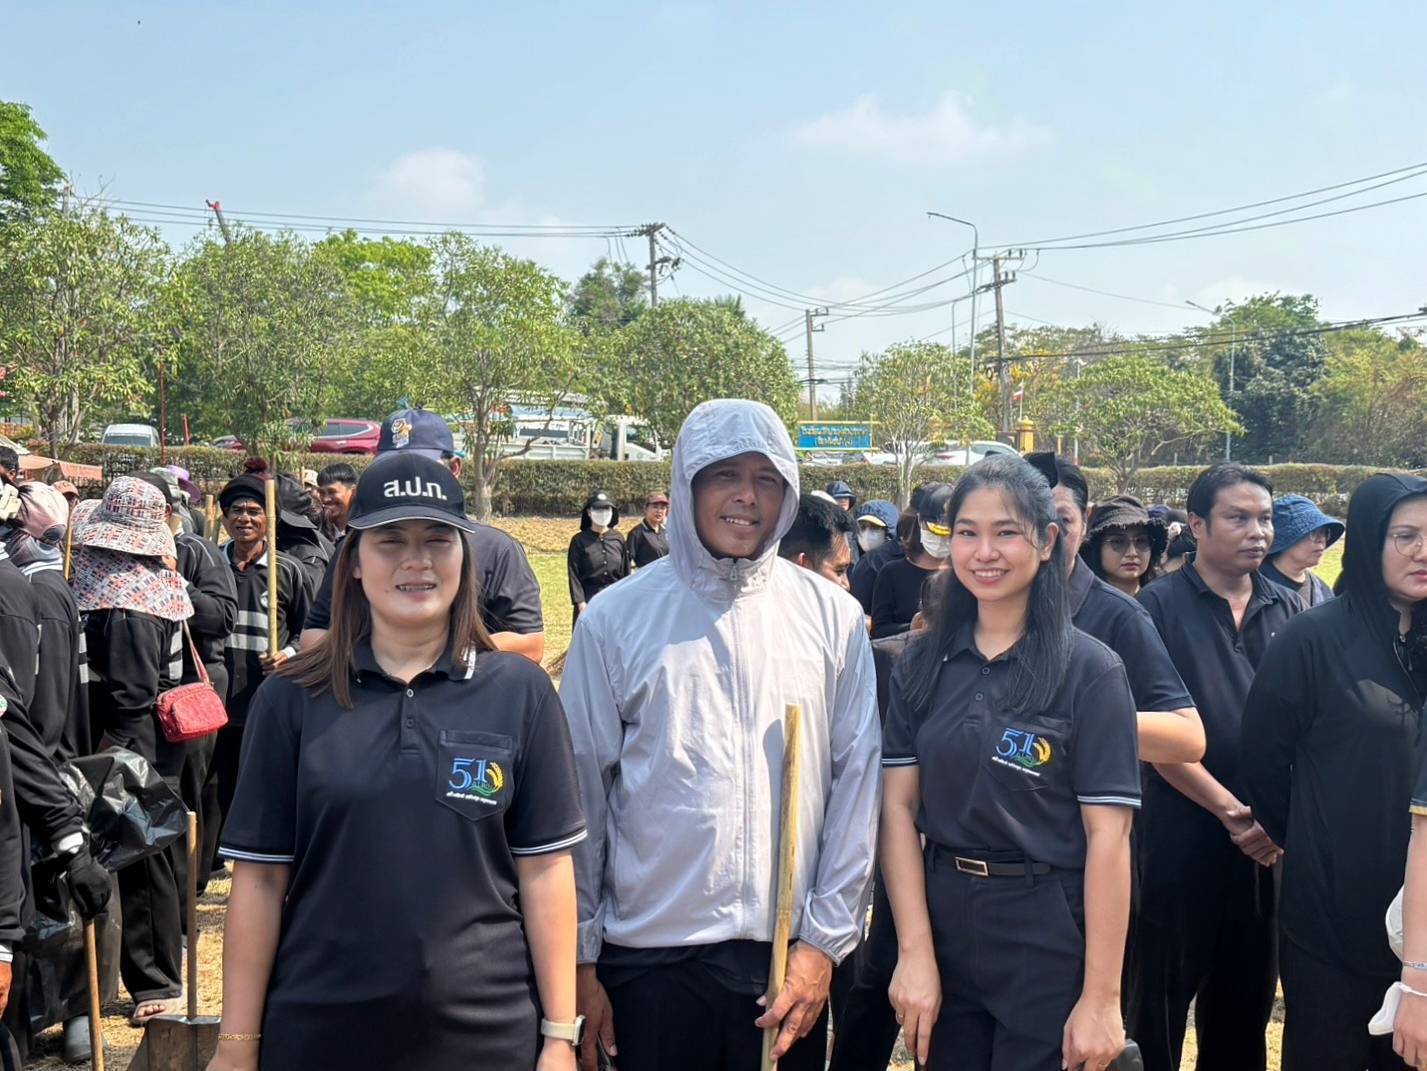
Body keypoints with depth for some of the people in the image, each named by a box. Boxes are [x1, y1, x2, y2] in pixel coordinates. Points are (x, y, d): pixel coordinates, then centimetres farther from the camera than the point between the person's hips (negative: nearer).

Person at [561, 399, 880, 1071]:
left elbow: (857, 782, 1)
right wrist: (580, 957, 1)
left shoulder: (833, 617, 0)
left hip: (792, 955, 1)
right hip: (649, 957, -1)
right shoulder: (616, 617, -3)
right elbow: (583, 793, 0)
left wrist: (826, 938, -2)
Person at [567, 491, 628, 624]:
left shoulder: (618, 539, 7)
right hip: (589, 599, -3)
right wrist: (580, 603, -13)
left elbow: (625, 573, 10)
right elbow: (574, 575, -5)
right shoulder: (579, 541, -2)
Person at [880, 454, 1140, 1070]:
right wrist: (915, 951, -10)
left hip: (1051, 942, -3)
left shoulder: (1090, 670, -9)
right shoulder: (922, 664, 2)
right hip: (943, 921, 4)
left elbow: (1108, 836, -12)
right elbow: (899, 806, -1)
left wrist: (1101, 998, -14)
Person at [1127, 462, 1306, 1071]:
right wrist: (1229, 808, -15)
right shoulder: (1160, 606, -5)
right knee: (1161, 1000, 5)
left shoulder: (1287, 610, 8)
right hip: (1180, 835, -4)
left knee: (1246, 1000, 15)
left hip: (1271, 843, 4)